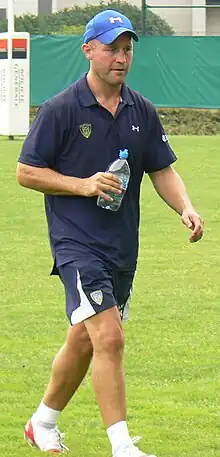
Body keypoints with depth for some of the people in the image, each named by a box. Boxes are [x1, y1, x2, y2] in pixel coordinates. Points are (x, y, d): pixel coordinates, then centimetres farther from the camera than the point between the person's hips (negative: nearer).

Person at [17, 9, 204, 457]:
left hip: (123, 247, 6)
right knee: (108, 337, -18)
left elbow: (162, 169, 14)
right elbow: (26, 171, -6)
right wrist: (84, 185, -16)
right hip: (77, 243, -6)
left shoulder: (142, 111, 8)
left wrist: (185, 208, -4)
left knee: (84, 340, 16)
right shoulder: (60, 110, -9)